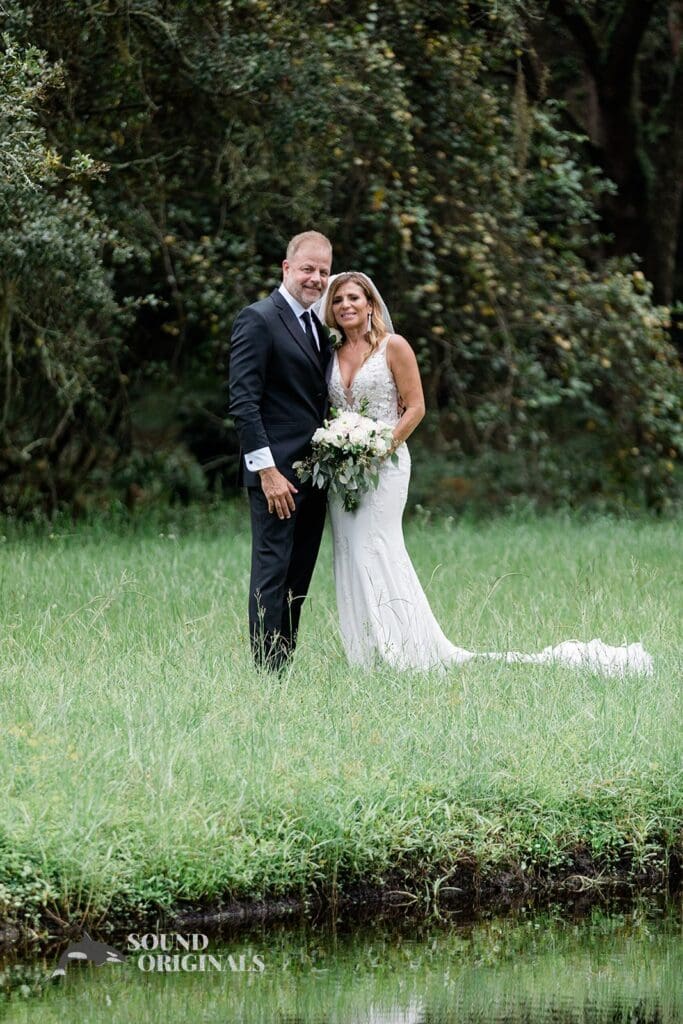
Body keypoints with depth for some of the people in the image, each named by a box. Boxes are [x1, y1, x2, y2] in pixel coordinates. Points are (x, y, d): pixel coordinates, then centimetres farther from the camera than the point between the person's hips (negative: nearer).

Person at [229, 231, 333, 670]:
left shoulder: (319, 327, 17)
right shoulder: (258, 320, -9)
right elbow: (243, 402, -15)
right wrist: (267, 470, -20)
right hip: (277, 473, -8)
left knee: (298, 580, 9)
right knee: (273, 574, -8)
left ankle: (286, 668, 12)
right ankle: (267, 672, -6)